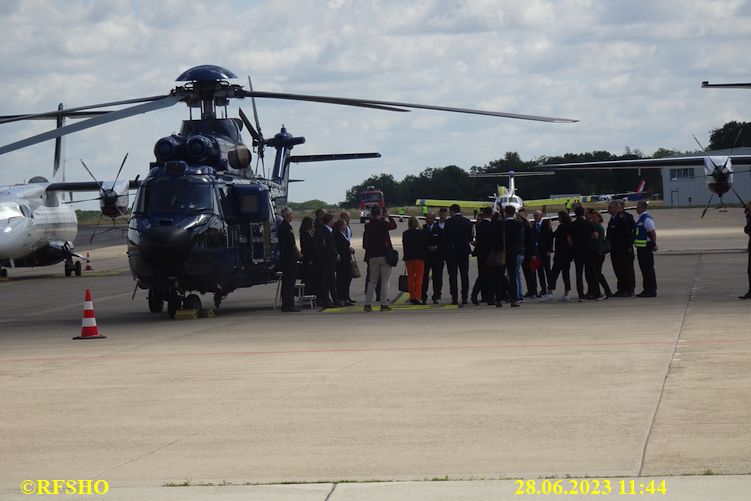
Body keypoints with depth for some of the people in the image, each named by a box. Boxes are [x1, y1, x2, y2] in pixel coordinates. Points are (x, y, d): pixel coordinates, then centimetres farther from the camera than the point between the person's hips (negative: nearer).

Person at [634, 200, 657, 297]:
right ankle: (647, 289, 19)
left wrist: (654, 245, -15)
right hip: (641, 247, 10)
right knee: (644, 269, 13)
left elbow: (653, 233, -19)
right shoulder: (641, 218, 16)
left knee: (648, 269, -6)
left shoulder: (646, 219, -15)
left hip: (646, 247, -10)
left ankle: (652, 290, -4)